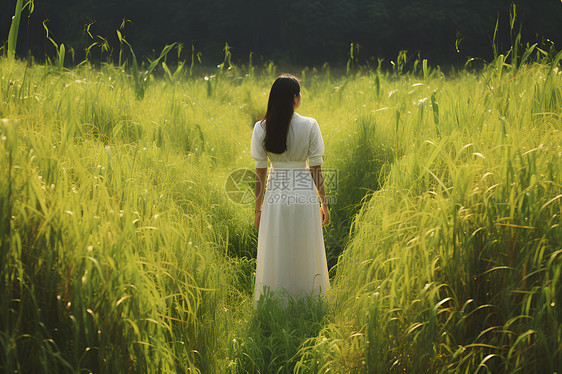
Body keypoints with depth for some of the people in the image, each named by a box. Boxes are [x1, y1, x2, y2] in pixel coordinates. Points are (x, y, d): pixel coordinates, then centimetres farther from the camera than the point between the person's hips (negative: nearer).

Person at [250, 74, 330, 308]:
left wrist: (258, 209, 10)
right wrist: (324, 203, 7)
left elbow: (260, 173, 2)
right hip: (304, 196, -1)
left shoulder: (261, 128, -1)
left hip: (276, 195, 2)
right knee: (305, 256, 10)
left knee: (275, 257, 10)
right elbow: (316, 169, -4)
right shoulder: (309, 126, -6)